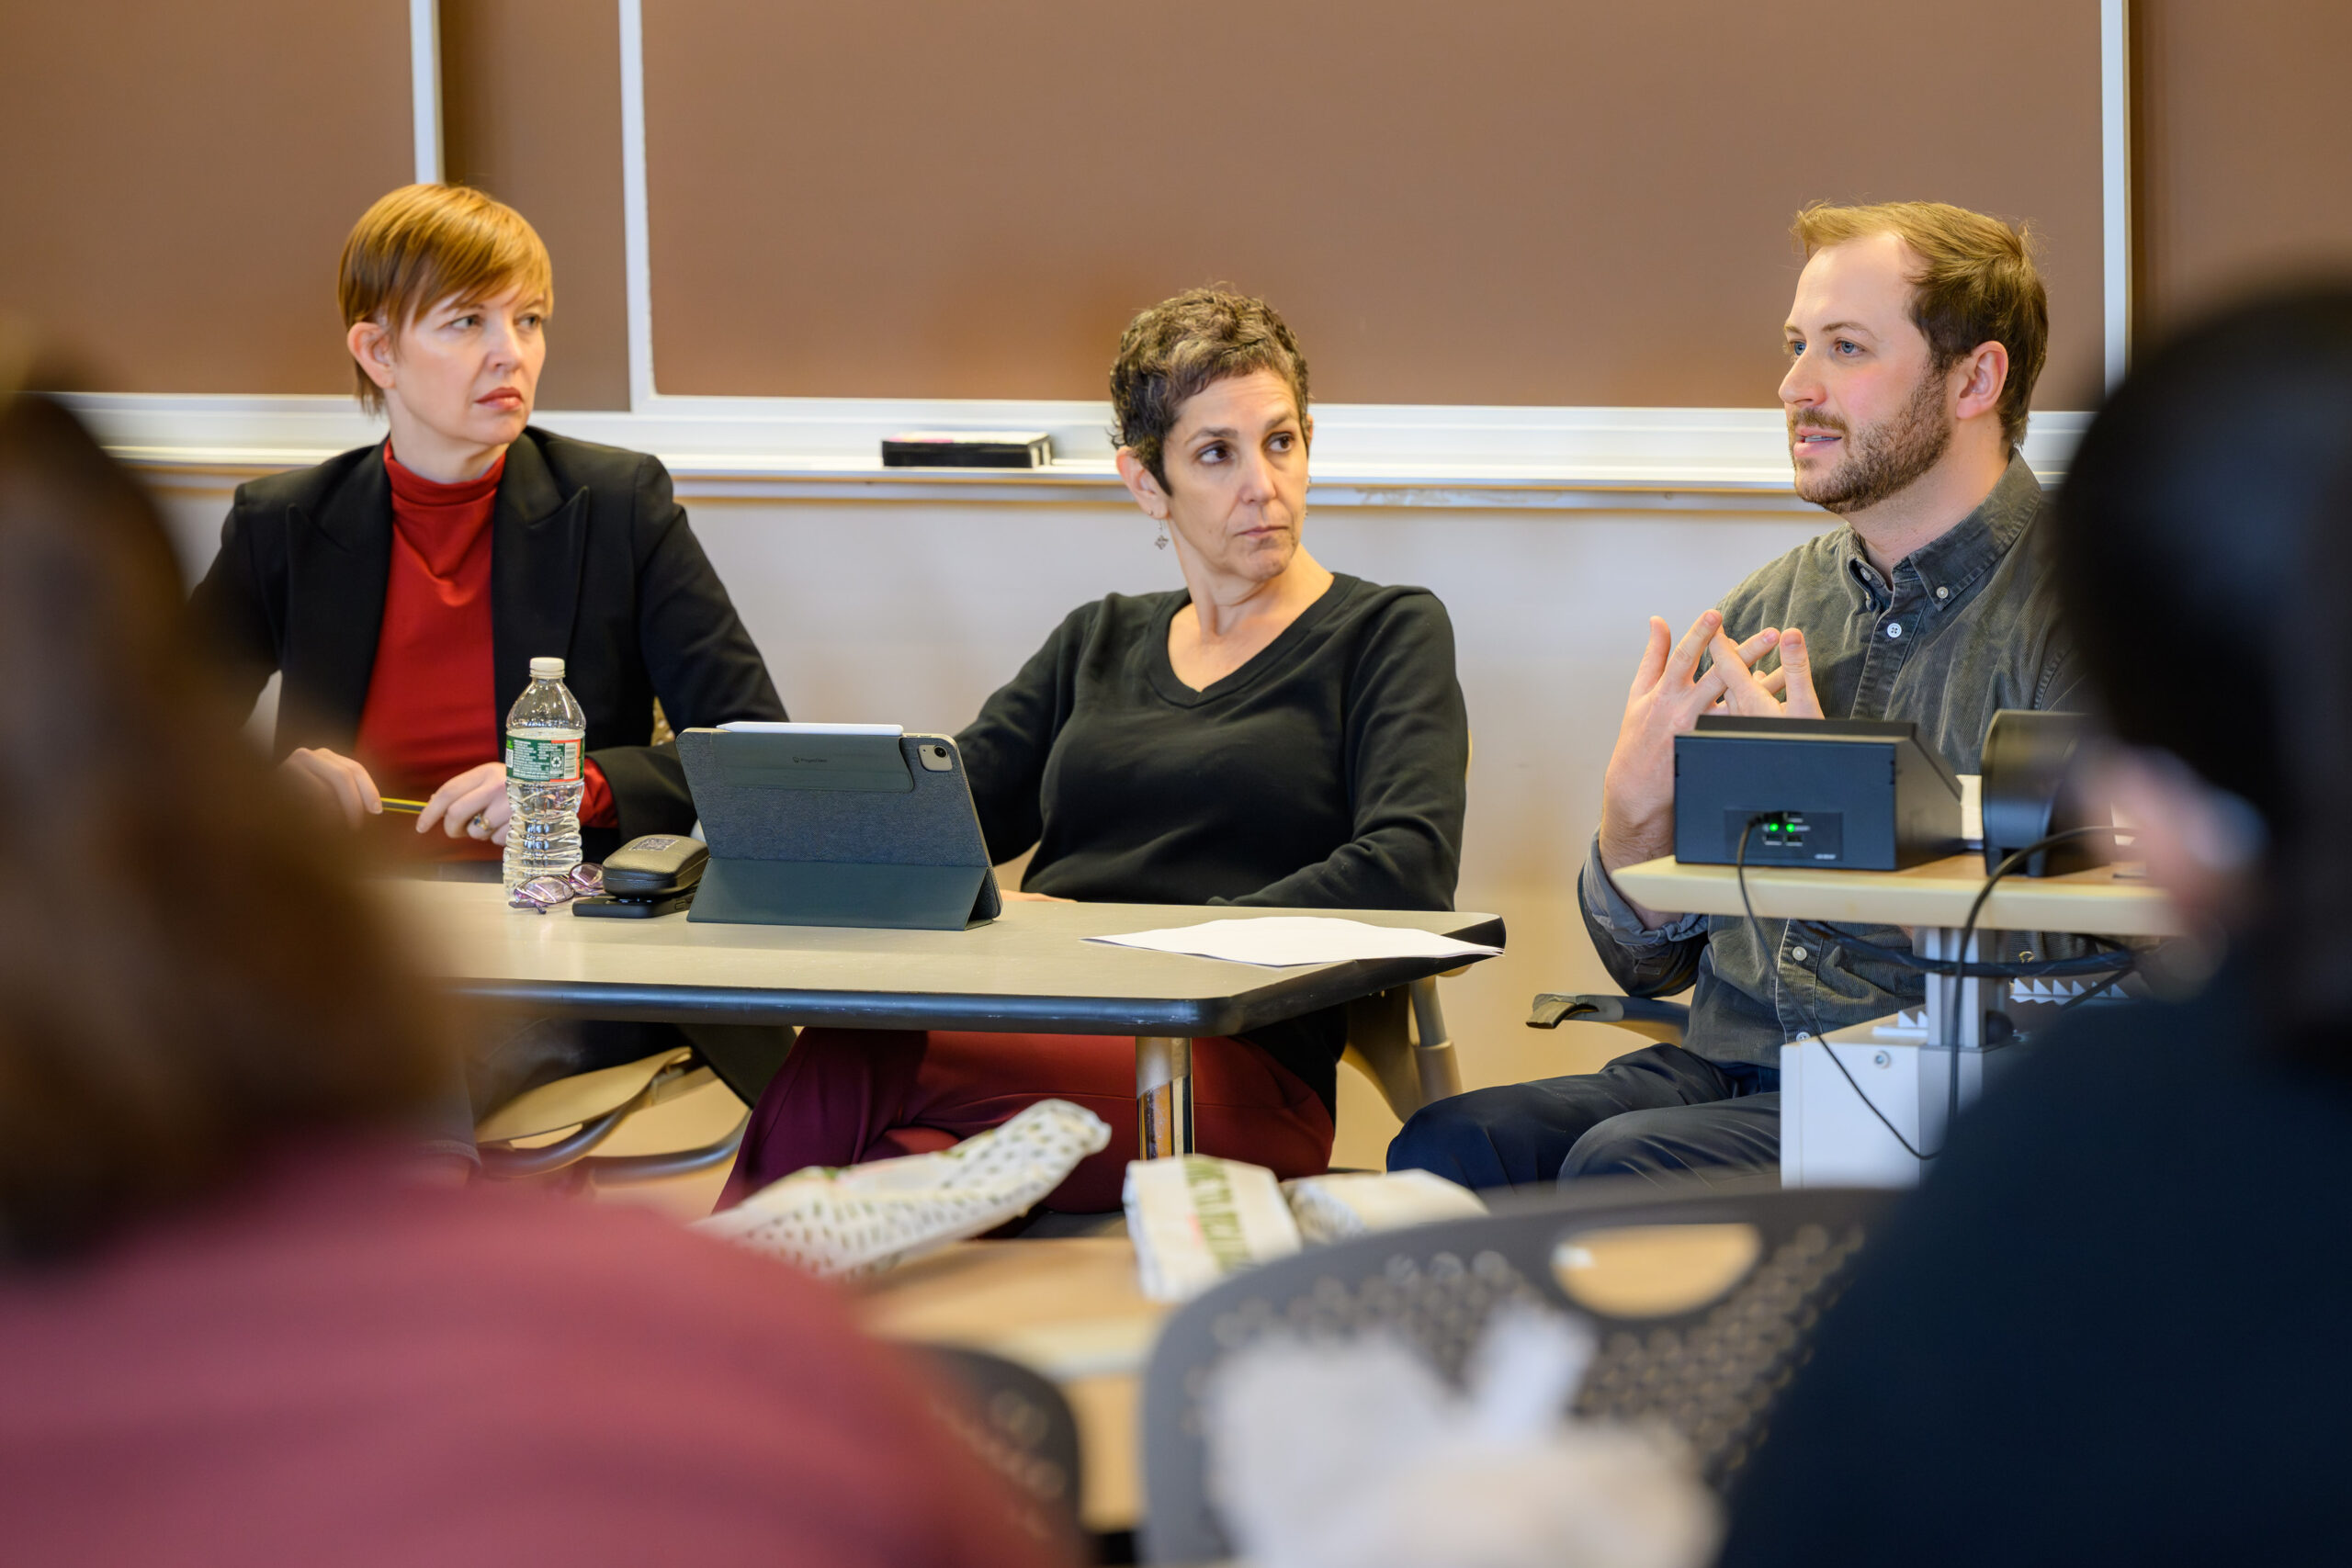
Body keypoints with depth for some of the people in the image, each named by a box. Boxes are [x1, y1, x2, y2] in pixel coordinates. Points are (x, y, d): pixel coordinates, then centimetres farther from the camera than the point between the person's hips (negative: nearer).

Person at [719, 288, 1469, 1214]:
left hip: (1233, 1065, -4)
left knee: (844, 1066, -35)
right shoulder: (1096, 643, 29)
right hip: (1040, 1032, 4)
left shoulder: (1386, 634, 12)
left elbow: (1410, 868, -6)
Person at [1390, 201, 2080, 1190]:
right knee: (1448, 1144, -21)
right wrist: (1636, 803, -3)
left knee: (1622, 1167, -31)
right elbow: (1650, 966, 19)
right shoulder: (1774, 606, 16)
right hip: (1721, 1064, 6)